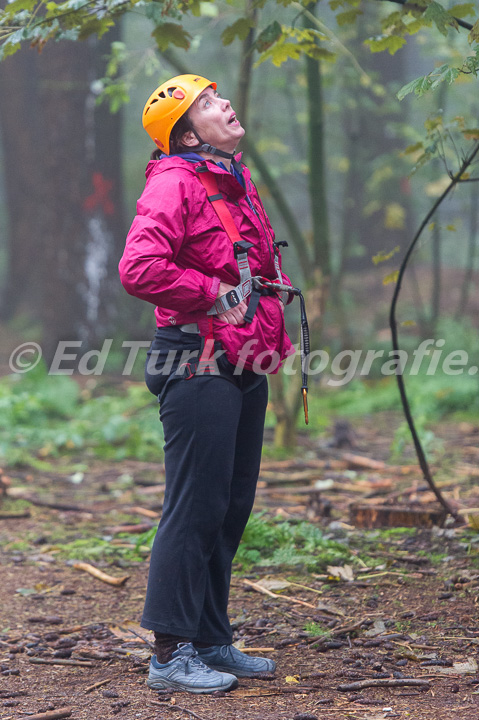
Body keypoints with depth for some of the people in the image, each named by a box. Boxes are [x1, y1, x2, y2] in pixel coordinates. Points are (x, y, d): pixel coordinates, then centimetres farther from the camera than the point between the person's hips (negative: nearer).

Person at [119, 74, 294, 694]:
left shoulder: (237, 184, 19)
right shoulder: (174, 183, -11)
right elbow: (139, 268, -24)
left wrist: (270, 324, 17)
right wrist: (214, 294, -16)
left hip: (244, 368, 9)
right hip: (201, 366, -9)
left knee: (232, 508, 12)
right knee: (196, 508, -8)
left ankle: (211, 641, 21)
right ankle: (172, 654, -2)